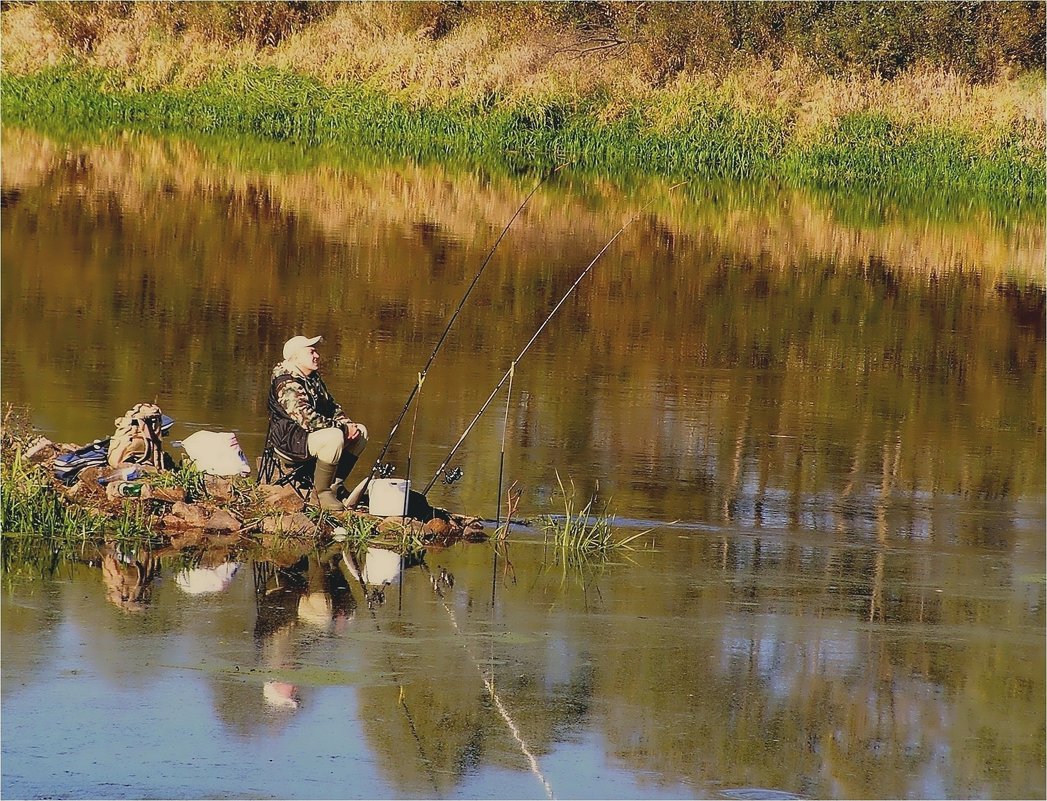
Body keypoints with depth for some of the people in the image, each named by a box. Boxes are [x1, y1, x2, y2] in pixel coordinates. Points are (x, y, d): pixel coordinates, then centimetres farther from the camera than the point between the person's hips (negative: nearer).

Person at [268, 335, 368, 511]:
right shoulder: (287, 384, -20)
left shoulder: (313, 378, 12)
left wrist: (347, 424, -1)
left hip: (309, 432, 10)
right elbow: (307, 420, -28)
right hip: (290, 439, -10)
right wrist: (343, 428, -23)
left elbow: (332, 406, 20)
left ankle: (336, 484, 7)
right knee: (334, 437, -35)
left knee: (360, 431, 7)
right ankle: (322, 493, -23)